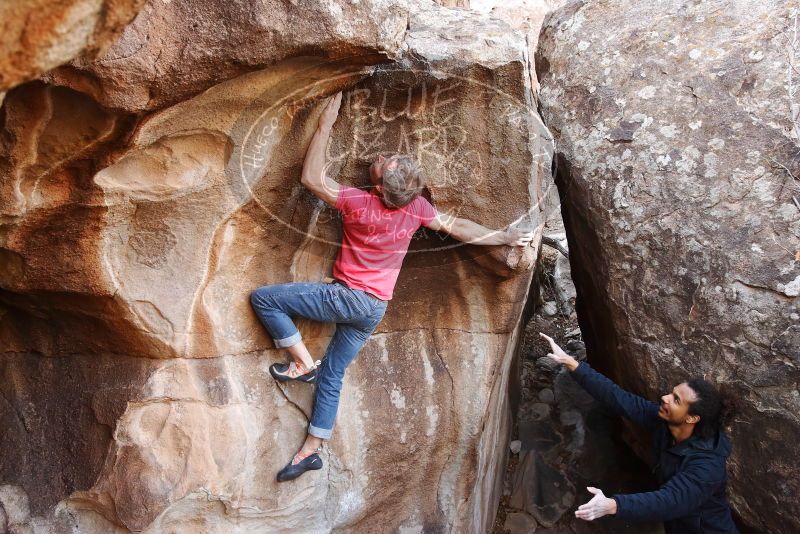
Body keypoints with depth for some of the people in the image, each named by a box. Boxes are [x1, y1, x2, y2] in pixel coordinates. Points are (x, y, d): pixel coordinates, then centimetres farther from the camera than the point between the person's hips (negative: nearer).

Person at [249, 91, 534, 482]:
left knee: (262, 298, -3)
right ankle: (312, 449, 16)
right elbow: (456, 228, 4)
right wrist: (505, 237, 16)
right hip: (375, 308, 7)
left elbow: (311, 178, -15)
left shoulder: (358, 203, -22)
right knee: (332, 373, 13)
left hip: (347, 297, -7)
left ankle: (303, 364, -1)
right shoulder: (416, 207, -6)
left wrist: (325, 125, -12)